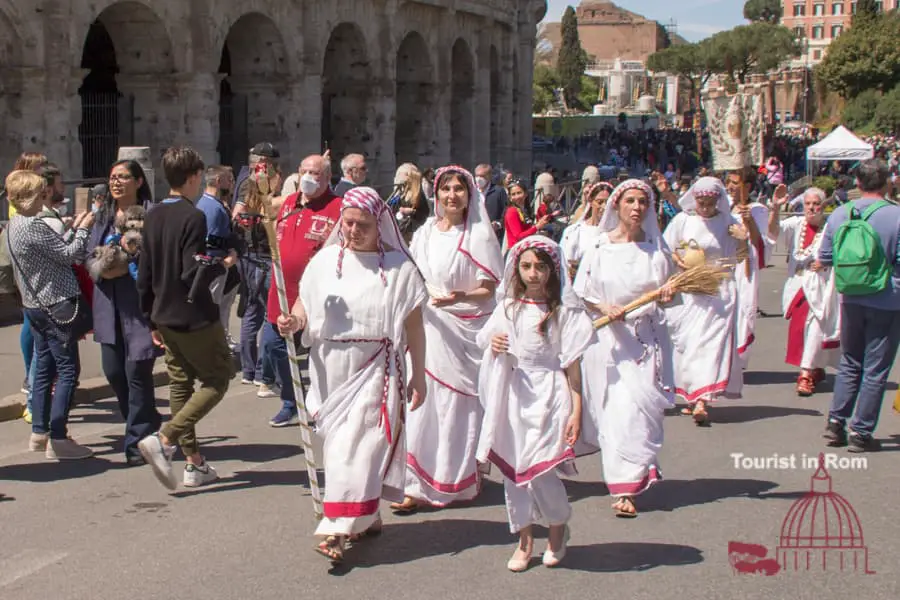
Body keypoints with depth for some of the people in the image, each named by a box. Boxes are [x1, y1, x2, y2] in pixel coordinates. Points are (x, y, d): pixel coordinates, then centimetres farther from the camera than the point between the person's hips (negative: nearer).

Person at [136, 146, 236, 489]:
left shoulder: (153, 217, 7)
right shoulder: (193, 217, -17)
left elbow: (144, 276, 10)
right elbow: (193, 274, -23)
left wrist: (153, 320, 17)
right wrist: (223, 265, -5)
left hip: (166, 319, 8)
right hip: (196, 319, -8)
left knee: (180, 385, 13)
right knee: (217, 380, 5)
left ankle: (195, 464, 16)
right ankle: (164, 440, -11)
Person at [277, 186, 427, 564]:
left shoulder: (398, 267, -4)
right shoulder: (325, 261, 4)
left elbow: (414, 325, -1)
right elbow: (305, 304, 5)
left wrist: (418, 376, -1)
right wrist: (293, 321, -19)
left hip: (375, 370, -4)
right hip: (332, 369, 4)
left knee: (356, 446, -10)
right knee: (339, 443, 11)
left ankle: (337, 531, -11)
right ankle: (367, 517, 28)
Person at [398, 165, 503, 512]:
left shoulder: (478, 235, -3)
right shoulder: (425, 233, 11)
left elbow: (488, 290, -5)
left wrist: (461, 297, -22)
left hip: (466, 330, -4)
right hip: (429, 327, 4)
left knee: (459, 405, 0)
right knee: (423, 404, 0)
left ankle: (459, 481, 13)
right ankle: (419, 486, 3)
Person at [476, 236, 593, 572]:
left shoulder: (564, 310, -5)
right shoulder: (508, 306, 8)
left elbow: (573, 366, -5)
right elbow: (489, 340, 21)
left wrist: (576, 412, -9)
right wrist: (493, 345, -4)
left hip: (548, 395, -4)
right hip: (513, 395, 5)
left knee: (539, 470, -9)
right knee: (512, 468, 6)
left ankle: (559, 529, 19)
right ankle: (525, 540, 21)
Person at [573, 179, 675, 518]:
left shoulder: (656, 248, 6)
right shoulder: (600, 247, 1)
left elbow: (664, 296, 12)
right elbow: (580, 294, 3)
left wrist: (667, 295, -11)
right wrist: (603, 308, -14)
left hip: (647, 336, 1)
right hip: (608, 337, -1)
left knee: (641, 408, -5)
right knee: (615, 410, -4)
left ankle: (628, 487, 3)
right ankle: (622, 486, 7)